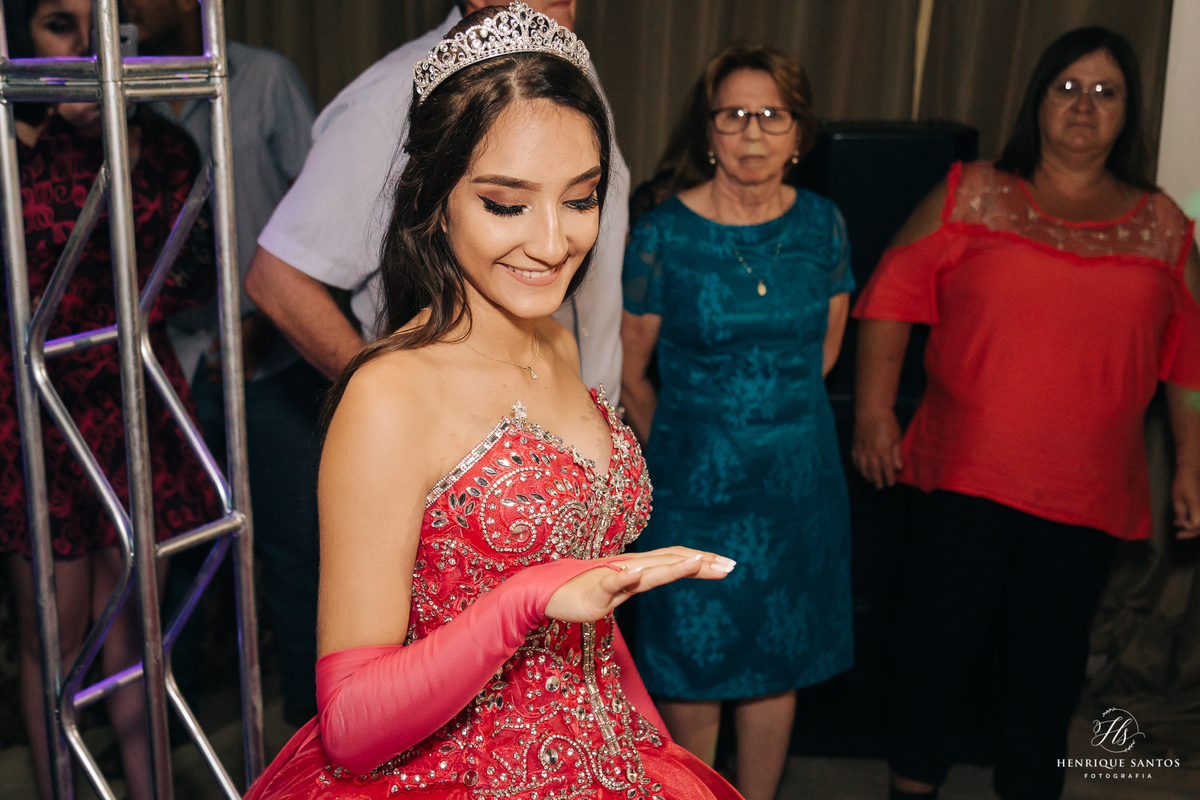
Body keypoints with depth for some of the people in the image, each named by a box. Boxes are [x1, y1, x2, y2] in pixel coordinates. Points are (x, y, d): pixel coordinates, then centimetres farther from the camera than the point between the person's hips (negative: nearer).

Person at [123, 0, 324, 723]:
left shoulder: (265, 79, -2)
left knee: (294, 546, 5)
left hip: (268, 363, -2)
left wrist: (268, 324, -10)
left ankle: (310, 710, 23)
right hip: (173, 363, 3)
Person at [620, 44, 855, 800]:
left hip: (798, 475, 3)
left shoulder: (823, 223, -1)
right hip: (696, 481, -3)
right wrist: (677, 446, 8)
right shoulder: (663, 234, -11)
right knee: (693, 663, 8)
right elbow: (628, 373, -2)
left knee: (779, 661, 14)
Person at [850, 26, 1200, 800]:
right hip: (967, 473, -2)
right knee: (940, 634, 2)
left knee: (1049, 655, 12)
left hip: (1087, 492, 2)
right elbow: (891, 293, 0)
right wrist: (874, 411, -7)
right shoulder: (973, 197, 2)